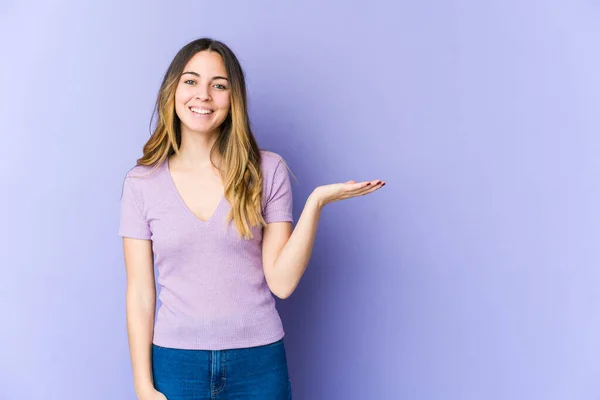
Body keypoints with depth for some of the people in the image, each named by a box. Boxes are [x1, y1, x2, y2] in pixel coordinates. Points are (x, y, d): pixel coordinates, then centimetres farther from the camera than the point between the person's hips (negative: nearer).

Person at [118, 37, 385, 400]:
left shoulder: (267, 171, -3)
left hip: (258, 361, 0)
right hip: (176, 363, 0)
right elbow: (140, 292, 0)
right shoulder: (141, 182, -1)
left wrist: (316, 202, -16)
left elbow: (281, 282, -7)